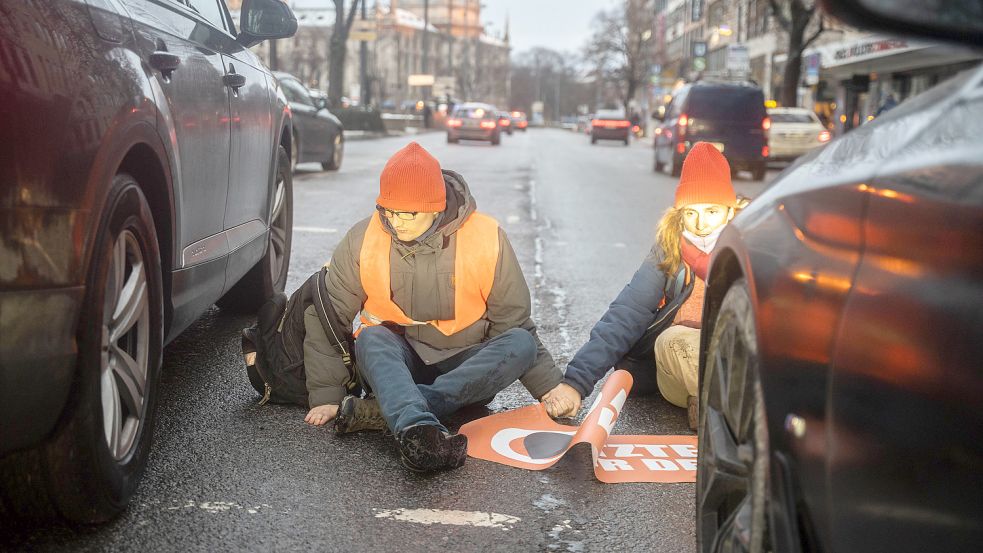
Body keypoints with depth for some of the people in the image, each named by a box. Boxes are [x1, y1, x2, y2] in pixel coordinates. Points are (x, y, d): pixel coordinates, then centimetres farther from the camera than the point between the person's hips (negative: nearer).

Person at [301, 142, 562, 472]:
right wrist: (326, 396, -7)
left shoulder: (487, 238, -10)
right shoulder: (362, 240, -9)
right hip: (394, 362, 0)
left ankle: (385, 411, -38)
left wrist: (550, 387, -9)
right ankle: (416, 429, -60)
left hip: (466, 370, 1)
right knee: (371, 339, -32)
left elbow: (515, 324, -2)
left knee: (521, 344, -29)